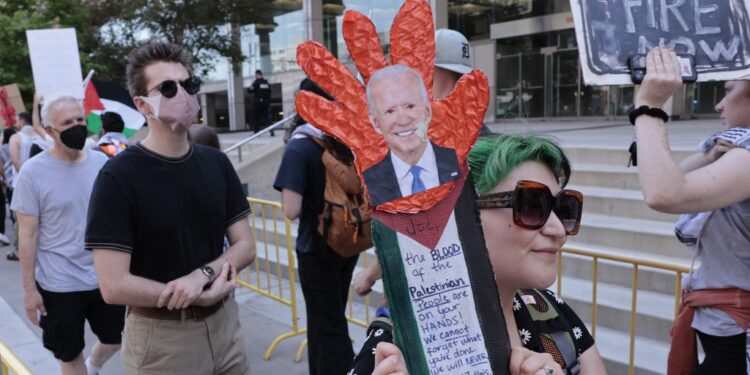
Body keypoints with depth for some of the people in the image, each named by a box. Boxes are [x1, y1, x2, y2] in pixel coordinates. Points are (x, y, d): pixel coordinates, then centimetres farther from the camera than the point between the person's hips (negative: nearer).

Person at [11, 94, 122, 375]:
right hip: (60, 285, -3)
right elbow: (27, 235, -9)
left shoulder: (101, 162, -1)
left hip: (106, 277, 4)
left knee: (116, 340, 19)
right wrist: (29, 289, -9)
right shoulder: (33, 172, -12)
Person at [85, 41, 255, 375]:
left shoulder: (217, 163, 2)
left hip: (223, 324, 5)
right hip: (160, 337, -4)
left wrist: (202, 274, -17)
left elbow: (245, 246, 1)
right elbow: (114, 286, -18)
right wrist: (203, 295, -13)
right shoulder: (118, 176, -14)